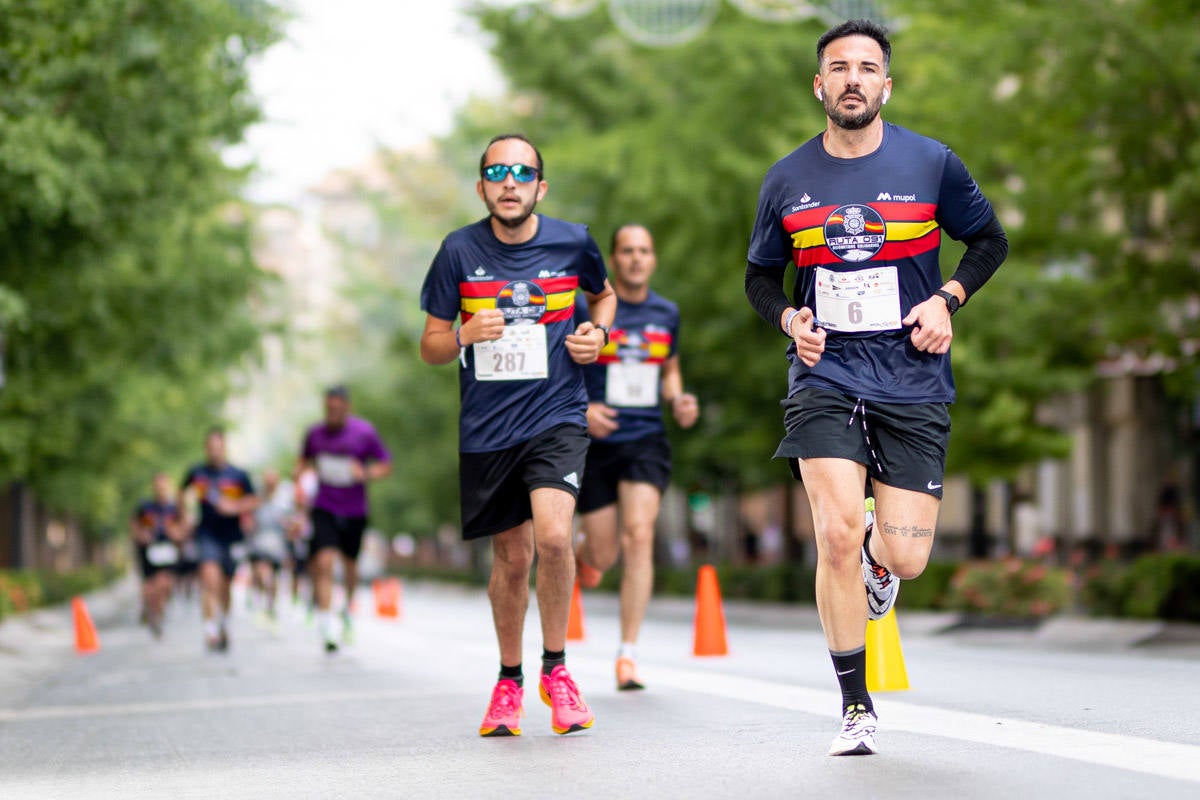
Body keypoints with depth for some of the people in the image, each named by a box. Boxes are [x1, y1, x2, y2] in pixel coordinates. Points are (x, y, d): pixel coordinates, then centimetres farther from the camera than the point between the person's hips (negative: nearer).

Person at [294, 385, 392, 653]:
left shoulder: (364, 432, -7)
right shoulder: (315, 433, 0)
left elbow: (386, 466, -1)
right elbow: (305, 459, 19)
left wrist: (366, 473, -20)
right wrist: (299, 470, -2)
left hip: (354, 511, 0)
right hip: (324, 509, 0)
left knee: (350, 564, 14)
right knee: (324, 563, -17)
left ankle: (348, 608, 44)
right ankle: (326, 626, -21)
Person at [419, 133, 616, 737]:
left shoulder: (573, 242, -1)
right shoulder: (459, 251, -2)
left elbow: (602, 293, 21)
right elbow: (431, 346, 4)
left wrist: (598, 334, 1)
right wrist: (464, 335, -17)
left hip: (557, 418, -1)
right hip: (486, 430, 1)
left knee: (552, 534, -22)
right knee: (512, 557, 8)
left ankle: (556, 667, -2)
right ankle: (509, 681, 30)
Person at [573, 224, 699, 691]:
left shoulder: (666, 314, 8)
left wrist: (678, 399, 1)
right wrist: (581, 408, -18)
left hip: (647, 441, 2)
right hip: (596, 442, -2)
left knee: (639, 538, -17)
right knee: (604, 555, 3)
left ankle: (628, 655, -12)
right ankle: (582, 560, 44)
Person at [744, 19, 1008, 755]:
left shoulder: (931, 163, -1)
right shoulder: (787, 181, 3)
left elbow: (990, 241, 12)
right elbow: (761, 274, 17)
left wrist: (947, 300, -5)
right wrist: (789, 317, -4)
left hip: (913, 382, 0)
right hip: (826, 373, 0)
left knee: (906, 558, -4)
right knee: (837, 536, -16)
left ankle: (879, 558, 39)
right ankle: (856, 708, 0)